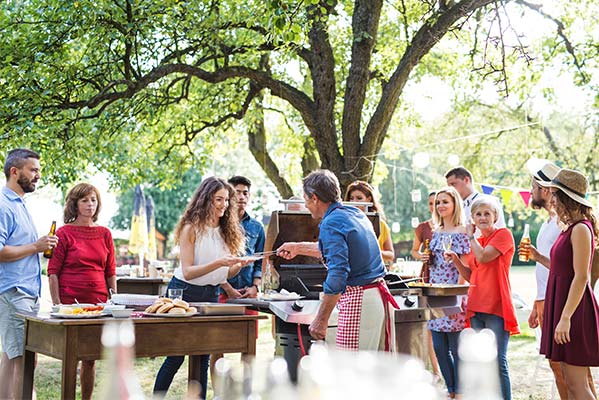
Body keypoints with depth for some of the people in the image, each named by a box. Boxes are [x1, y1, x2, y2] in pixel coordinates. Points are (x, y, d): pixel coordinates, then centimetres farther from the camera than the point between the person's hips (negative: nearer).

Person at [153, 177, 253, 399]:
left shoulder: (226, 230, 7)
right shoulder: (191, 228, -11)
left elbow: (224, 275, 9)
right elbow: (187, 272, -18)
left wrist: (239, 265, -12)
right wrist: (218, 263, -29)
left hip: (211, 295, 6)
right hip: (185, 292, -5)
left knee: (203, 358, 6)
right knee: (176, 356, -1)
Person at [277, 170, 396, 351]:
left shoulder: (331, 224, -13)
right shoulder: (355, 213, 16)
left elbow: (338, 274, -23)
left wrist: (321, 320, -21)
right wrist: (299, 248, 46)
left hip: (358, 299, -9)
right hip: (379, 294, 9)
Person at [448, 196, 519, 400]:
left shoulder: (503, 234, -3)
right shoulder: (477, 242, 18)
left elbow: (483, 257, -17)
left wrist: (471, 237, -1)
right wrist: (455, 259, 4)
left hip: (496, 308, -7)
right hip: (477, 307, 7)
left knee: (498, 362, -9)